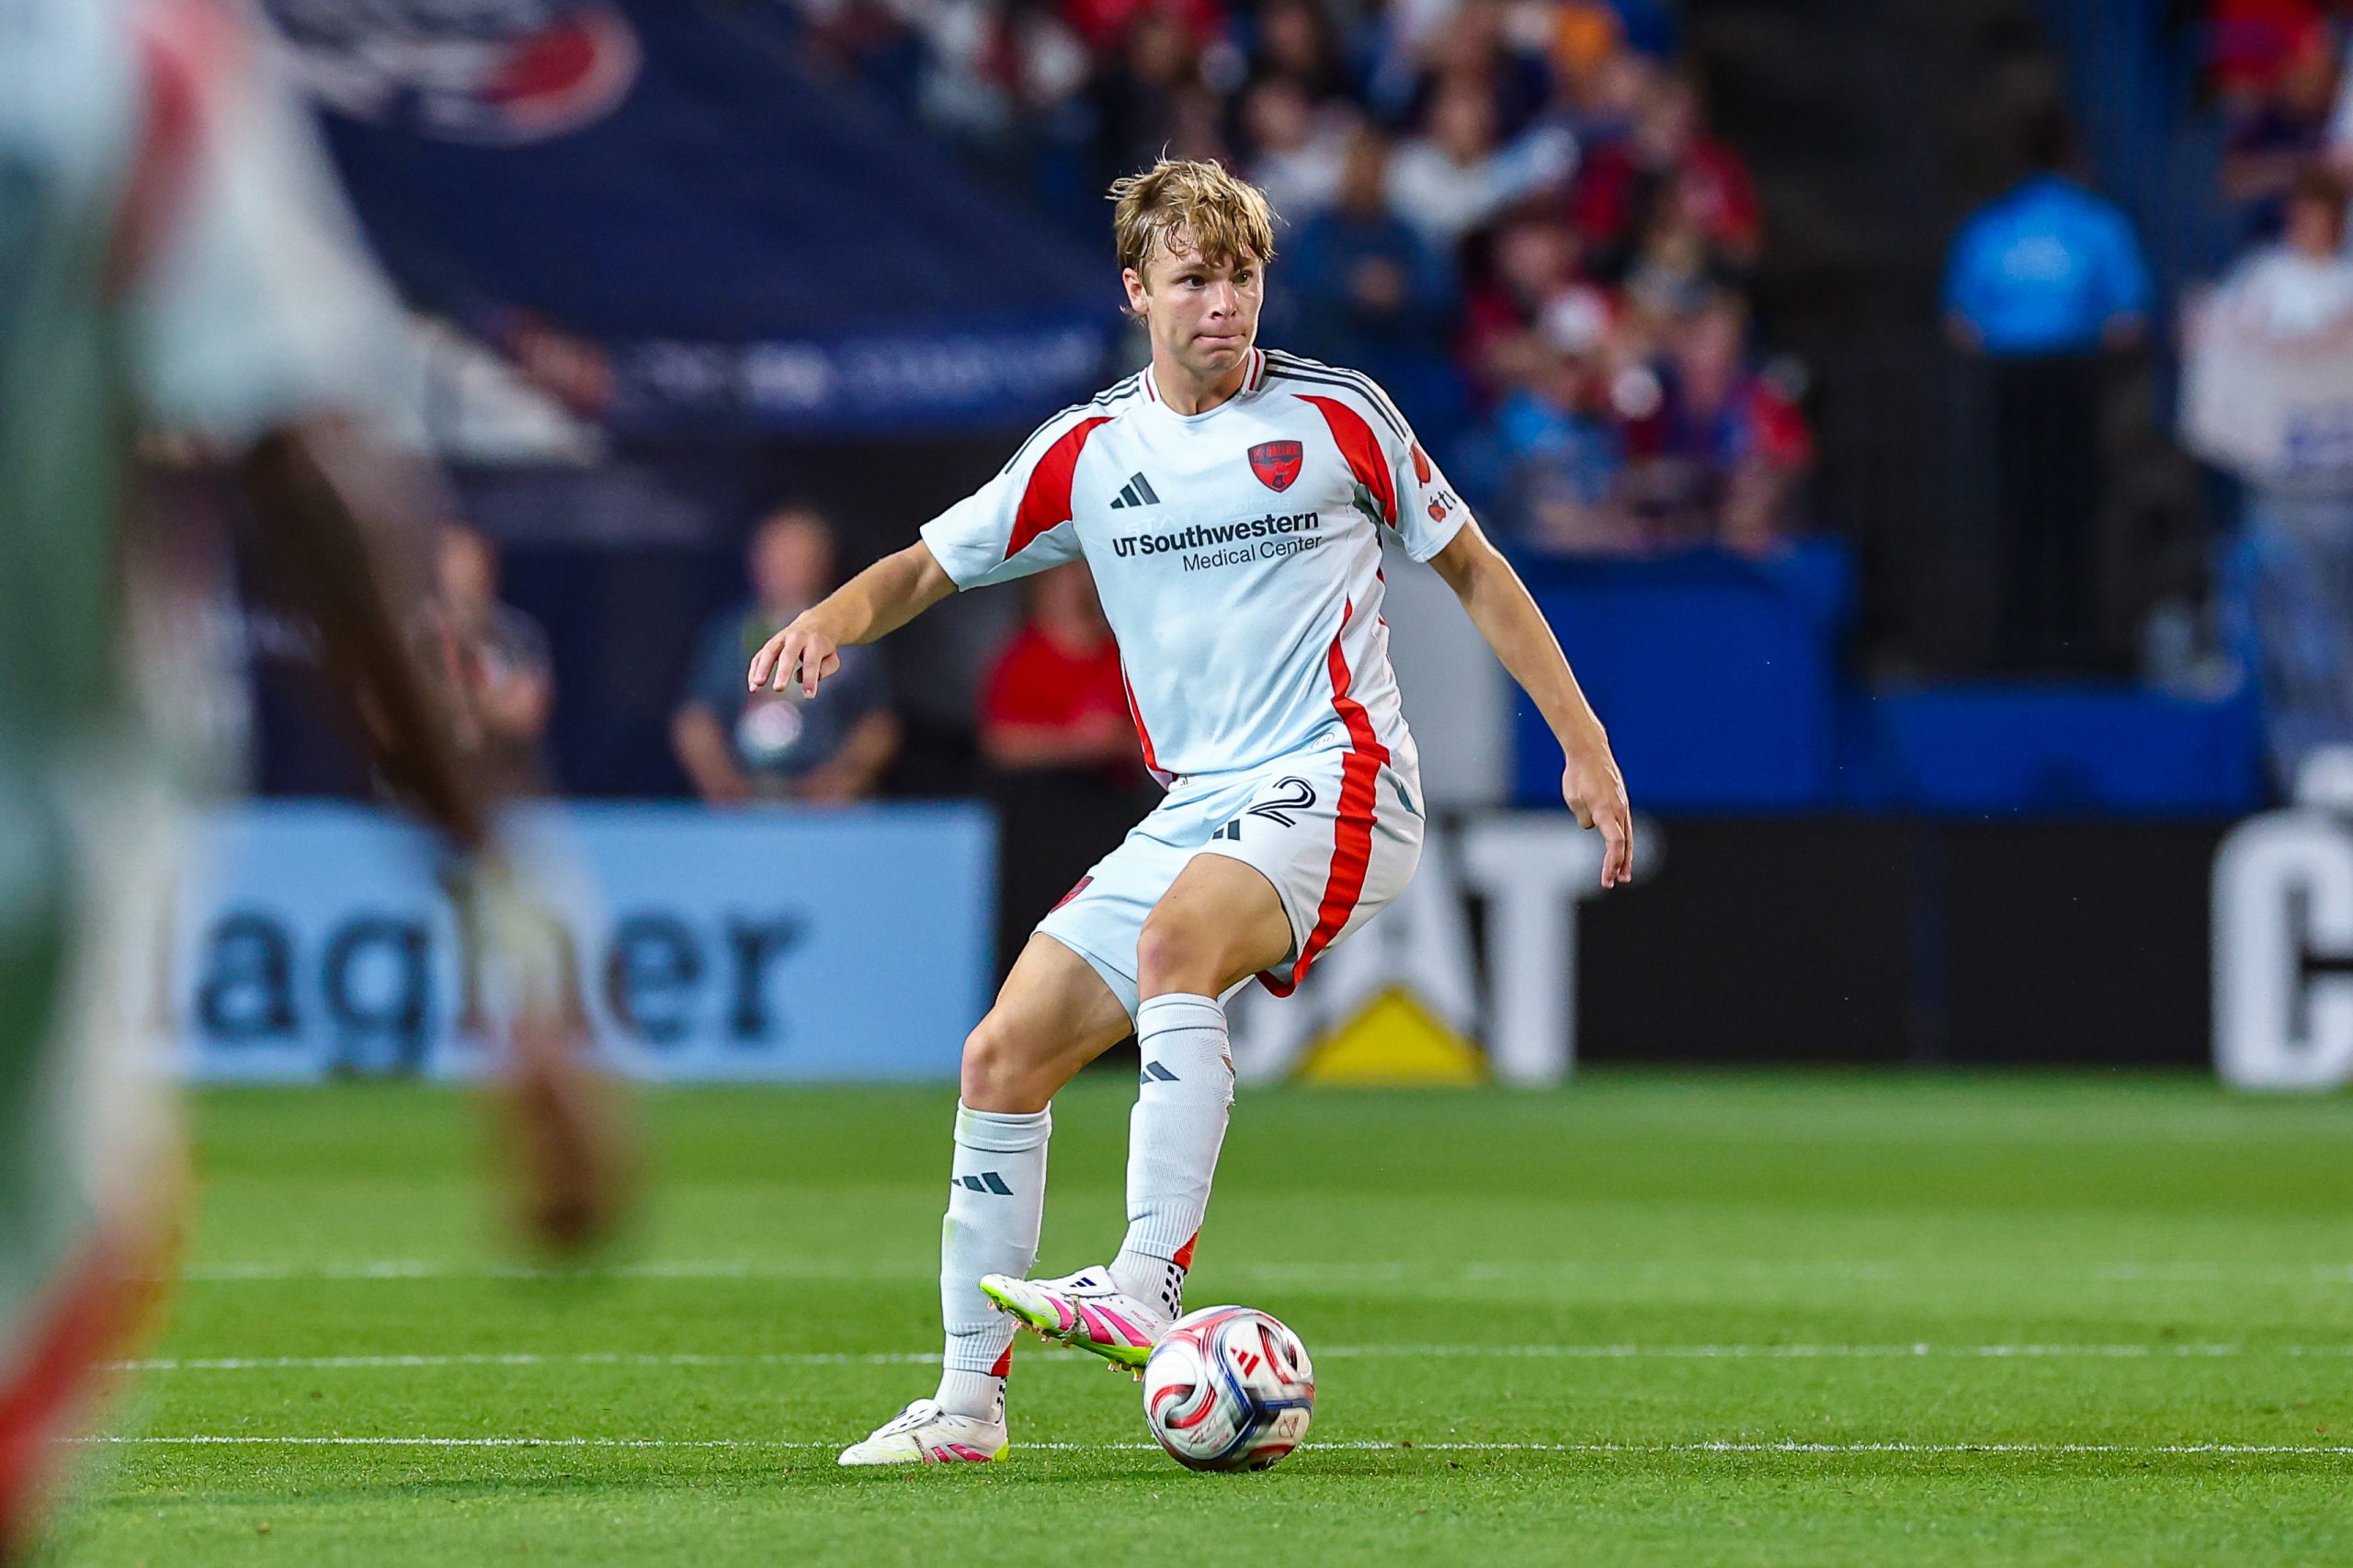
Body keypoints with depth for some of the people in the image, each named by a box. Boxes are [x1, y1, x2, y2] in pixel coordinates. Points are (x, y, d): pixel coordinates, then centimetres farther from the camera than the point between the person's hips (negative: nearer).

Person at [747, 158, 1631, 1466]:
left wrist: (1585, 749, 9)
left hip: (1338, 781, -5)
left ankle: (1148, 1287, -43)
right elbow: (932, 567, 15)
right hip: (1195, 808, 5)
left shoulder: (1337, 417, 0)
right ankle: (970, 1403, 5)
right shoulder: (1087, 452, 8)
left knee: (1176, 939, -36)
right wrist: (832, 620, -9)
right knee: (1005, 1056, -2)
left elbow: (1473, 570, 10)